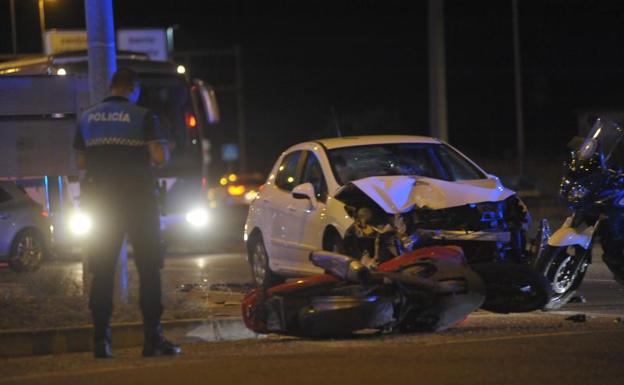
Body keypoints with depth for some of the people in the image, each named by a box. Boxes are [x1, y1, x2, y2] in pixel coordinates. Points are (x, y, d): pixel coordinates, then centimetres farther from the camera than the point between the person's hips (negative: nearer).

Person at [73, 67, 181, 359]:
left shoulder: (87, 118, 8)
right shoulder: (142, 116, -5)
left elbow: (80, 161, 10)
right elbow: (160, 156, -13)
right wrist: (148, 157, 9)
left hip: (100, 201, 4)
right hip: (138, 200, -4)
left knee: (102, 272, 7)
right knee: (148, 269, 1)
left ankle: (101, 339, 2)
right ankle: (153, 338, -3)